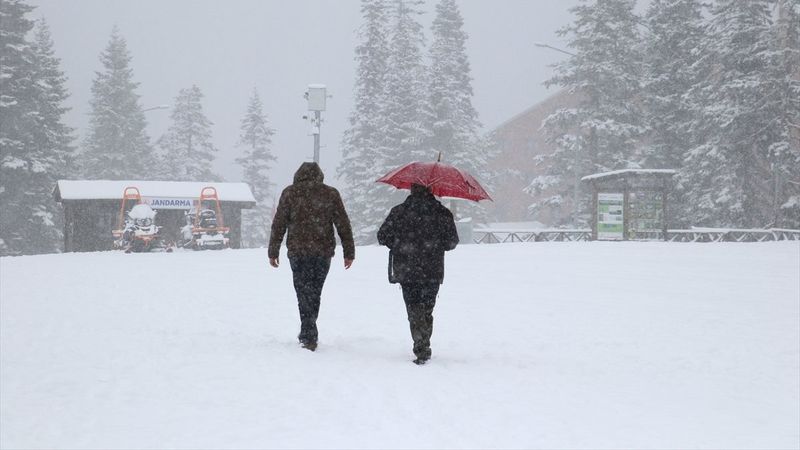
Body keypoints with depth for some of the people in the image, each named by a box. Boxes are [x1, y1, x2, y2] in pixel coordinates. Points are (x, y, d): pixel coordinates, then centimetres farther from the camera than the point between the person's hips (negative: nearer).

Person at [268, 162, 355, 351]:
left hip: (298, 252, -2)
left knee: (304, 293, 1)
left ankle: (309, 337, -6)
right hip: (324, 252, 2)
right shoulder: (331, 194, 5)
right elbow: (343, 224, 4)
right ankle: (307, 333, 19)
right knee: (315, 292, 13)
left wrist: (273, 251, 6)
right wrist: (349, 252, 7)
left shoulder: (290, 193, 1)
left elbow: (278, 224, 0)